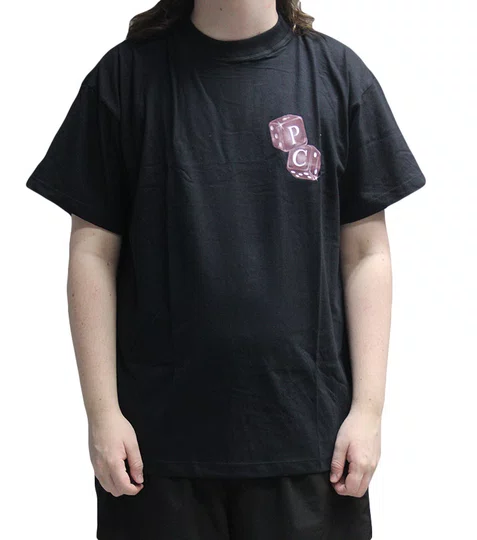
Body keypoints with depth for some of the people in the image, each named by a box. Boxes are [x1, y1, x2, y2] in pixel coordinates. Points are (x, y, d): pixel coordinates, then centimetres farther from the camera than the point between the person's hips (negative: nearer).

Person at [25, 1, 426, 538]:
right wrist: (102, 413, -4)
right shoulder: (128, 73, 1)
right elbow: (94, 253, 1)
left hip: (306, 434, 1)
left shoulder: (339, 74, 3)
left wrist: (369, 408, -2)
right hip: (159, 433, 0)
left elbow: (366, 252, 3)